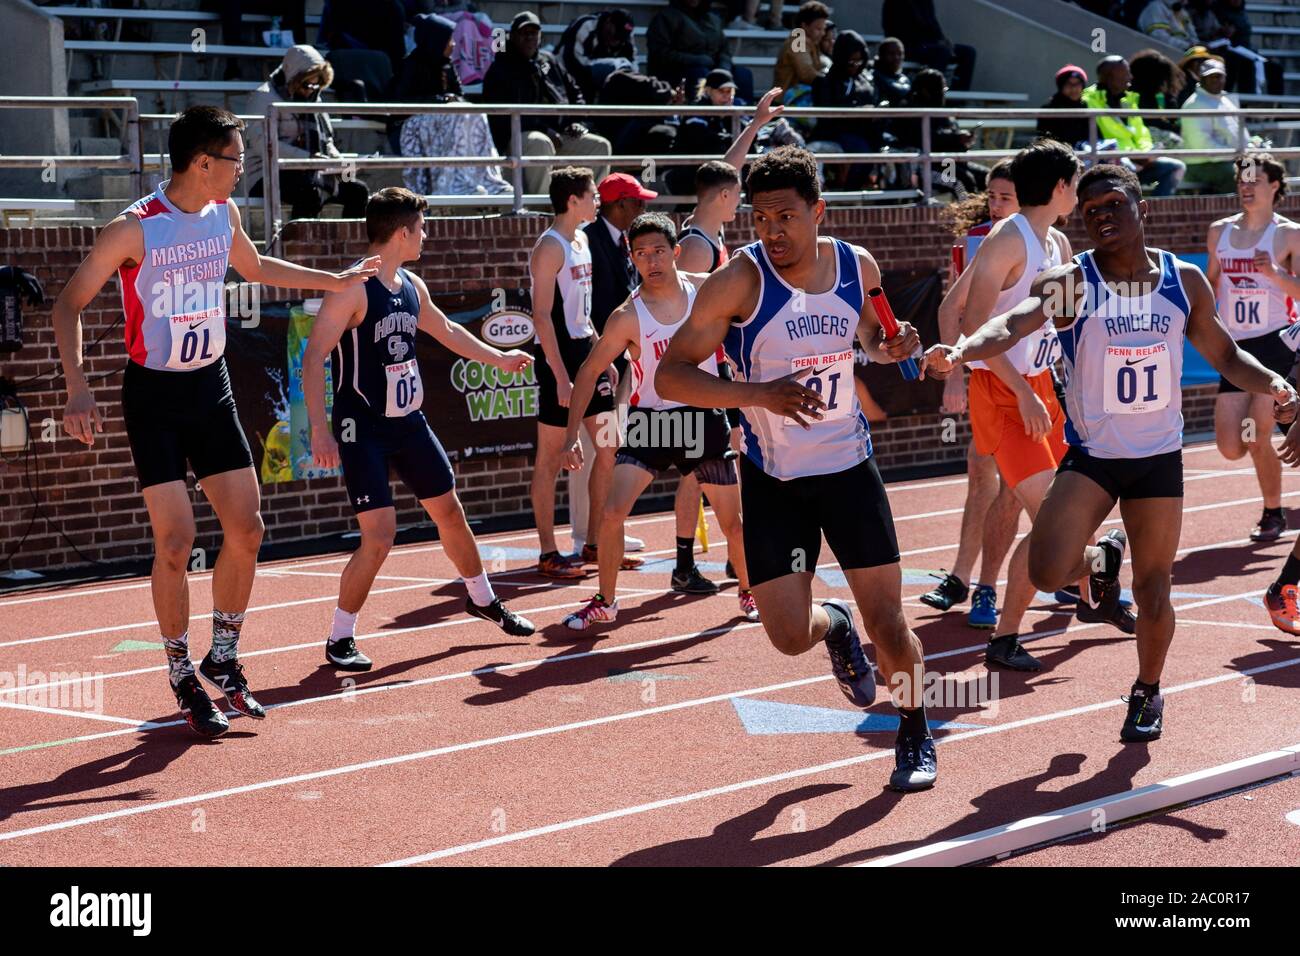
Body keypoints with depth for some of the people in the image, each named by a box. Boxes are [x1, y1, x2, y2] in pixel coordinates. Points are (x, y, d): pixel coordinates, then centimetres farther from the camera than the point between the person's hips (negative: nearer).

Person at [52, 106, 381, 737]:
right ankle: (183, 680, 7)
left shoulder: (223, 216, 2)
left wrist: (334, 281, 28)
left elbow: (255, 267, 25)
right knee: (175, 542, -10)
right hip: (154, 395, -6)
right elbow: (69, 304, -12)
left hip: (211, 388, 6)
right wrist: (77, 388, -23)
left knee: (246, 530, 2)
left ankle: (223, 661, 20)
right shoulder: (135, 229, -17)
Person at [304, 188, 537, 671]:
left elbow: (447, 330, 26)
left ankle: (482, 599, 40)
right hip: (363, 429, -8)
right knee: (379, 534, -14)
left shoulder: (412, 286, 7)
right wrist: (320, 429, -29)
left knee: (449, 510, 18)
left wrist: (500, 359, 36)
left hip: (409, 422, 8)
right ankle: (340, 638, 1)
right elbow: (314, 357, -22)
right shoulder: (353, 289, -18)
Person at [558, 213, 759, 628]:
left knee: (733, 521, 7)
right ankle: (605, 601, 4)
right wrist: (572, 435, -11)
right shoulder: (628, 316, -13)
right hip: (649, 422, -2)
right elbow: (588, 373, -6)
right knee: (613, 512, -13)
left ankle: (749, 592, 32)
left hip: (703, 418, 2)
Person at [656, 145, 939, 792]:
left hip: (849, 466, 2)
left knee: (887, 620, 0)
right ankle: (834, 625, 30)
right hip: (774, 479, -2)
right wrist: (759, 394, -31)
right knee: (790, 636, -8)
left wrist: (890, 347, -5)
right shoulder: (739, 281, -17)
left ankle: (915, 734, 27)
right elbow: (669, 377, -19)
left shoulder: (858, 267, -3)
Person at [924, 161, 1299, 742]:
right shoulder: (1070, 284, -13)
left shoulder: (1184, 281, -2)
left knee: (1153, 590, 6)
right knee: (1046, 573, -17)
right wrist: (960, 351, -51)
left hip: (1159, 457, 2)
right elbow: (1014, 323, -31)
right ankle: (1100, 562, 22)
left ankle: (1147, 693, 34)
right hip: (1090, 455, -2)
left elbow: (1224, 355, 10)